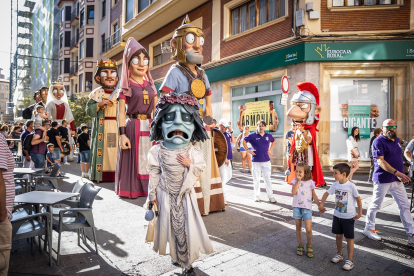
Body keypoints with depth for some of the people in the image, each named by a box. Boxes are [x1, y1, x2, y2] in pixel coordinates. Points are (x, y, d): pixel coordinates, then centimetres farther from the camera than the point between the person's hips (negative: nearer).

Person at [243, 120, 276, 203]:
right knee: (256, 179, 8)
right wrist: (248, 150, -4)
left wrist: (270, 150, 12)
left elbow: (273, 141, 24)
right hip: (256, 161, -1)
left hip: (266, 160, 2)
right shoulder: (253, 135, -5)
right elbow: (244, 141, 4)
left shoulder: (269, 135, 5)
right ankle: (257, 196, 21)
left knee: (267, 178, 4)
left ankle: (270, 196, 12)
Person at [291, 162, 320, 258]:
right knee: (298, 227, 12)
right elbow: (293, 192, -16)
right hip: (297, 207, 1)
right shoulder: (295, 181, -2)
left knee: (308, 229, -4)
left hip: (307, 207, -1)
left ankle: (309, 245, 22)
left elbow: (314, 195, 5)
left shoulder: (310, 182, -2)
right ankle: (300, 245, 29)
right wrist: (298, 181, -19)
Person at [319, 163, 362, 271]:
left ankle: (350, 260, 18)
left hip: (349, 217, -5)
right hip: (337, 215, 5)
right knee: (338, 236, 16)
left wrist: (359, 213, -6)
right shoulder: (335, 185, -4)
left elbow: (358, 199, -10)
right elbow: (326, 193, 8)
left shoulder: (351, 186, -19)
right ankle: (340, 254, 35)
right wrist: (321, 205, 7)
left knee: (349, 238, 6)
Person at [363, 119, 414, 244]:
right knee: (375, 205, 5)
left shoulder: (397, 140, 13)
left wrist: (401, 175, 16)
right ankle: (369, 229, 20)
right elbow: (381, 161, -22)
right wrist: (397, 172, -30)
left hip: (397, 180, 7)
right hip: (383, 180, -7)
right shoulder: (379, 141, -13)